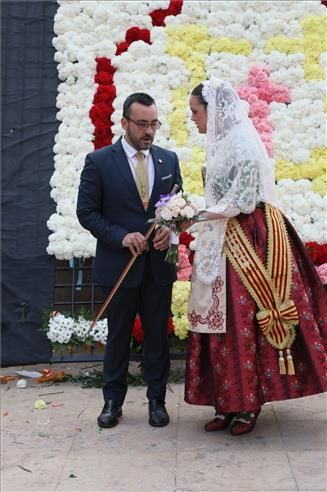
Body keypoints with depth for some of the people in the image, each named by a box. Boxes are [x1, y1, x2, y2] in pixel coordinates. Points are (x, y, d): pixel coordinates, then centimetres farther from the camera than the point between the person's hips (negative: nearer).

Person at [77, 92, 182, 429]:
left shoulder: (168, 159, 6)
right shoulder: (99, 161, -4)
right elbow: (86, 211, -5)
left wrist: (171, 229, -10)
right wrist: (122, 236, -17)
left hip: (159, 263, 3)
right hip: (119, 263, -2)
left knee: (157, 334, 9)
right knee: (118, 335, 10)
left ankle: (157, 400, 22)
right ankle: (113, 401, 23)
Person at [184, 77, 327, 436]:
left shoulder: (242, 143, -12)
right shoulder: (220, 144, 15)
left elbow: (241, 201, -17)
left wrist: (193, 217, -15)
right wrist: (192, 218, 4)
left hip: (246, 244, -9)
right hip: (221, 245, 9)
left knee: (243, 324, -3)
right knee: (219, 322, 8)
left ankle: (249, 404, 10)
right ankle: (227, 402, 16)